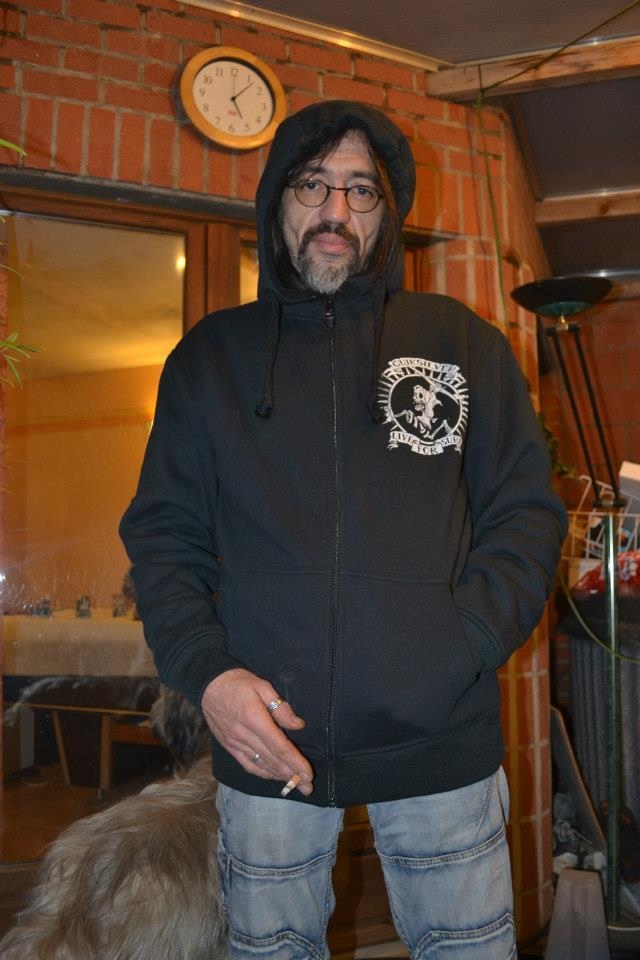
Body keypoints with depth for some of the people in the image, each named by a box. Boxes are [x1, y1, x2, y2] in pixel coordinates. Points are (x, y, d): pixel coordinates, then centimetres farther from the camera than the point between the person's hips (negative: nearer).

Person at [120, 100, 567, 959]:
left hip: (443, 740, 0)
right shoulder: (211, 356, 8)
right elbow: (163, 533, 7)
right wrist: (206, 671, -9)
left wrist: (461, 646, -11)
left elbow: (527, 514, 4)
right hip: (267, 746, 1)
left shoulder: (465, 343, 5)